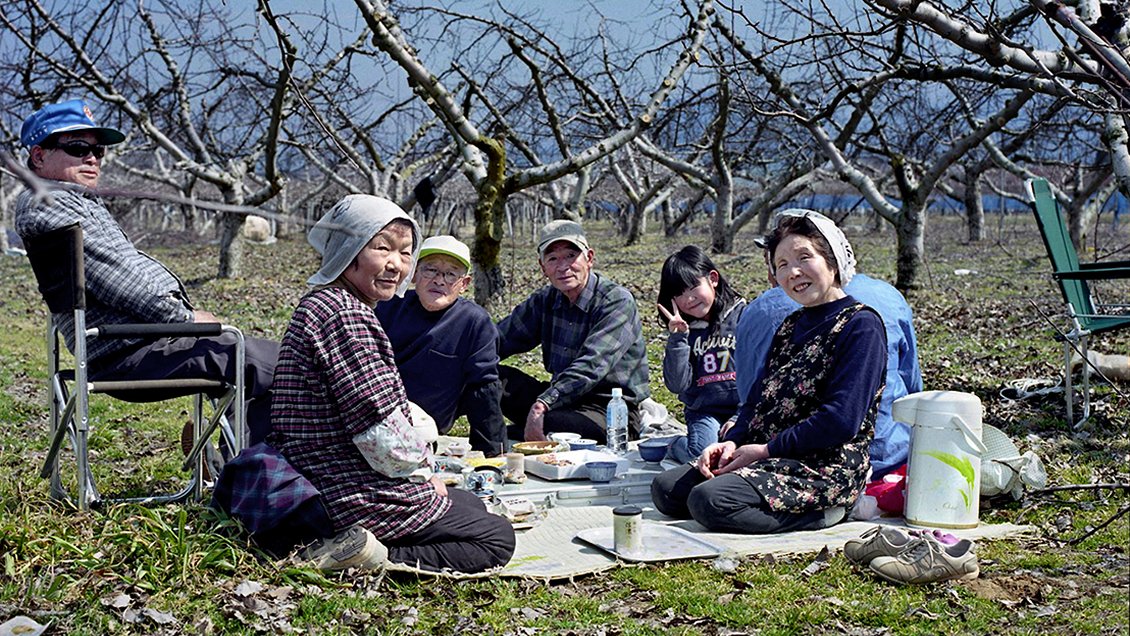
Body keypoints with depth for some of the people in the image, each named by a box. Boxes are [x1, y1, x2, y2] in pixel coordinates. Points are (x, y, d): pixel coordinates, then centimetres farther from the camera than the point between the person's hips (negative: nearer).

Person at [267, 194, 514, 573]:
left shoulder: (320, 304, 14)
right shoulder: (346, 315, -21)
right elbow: (380, 430, -23)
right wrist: (422, 471, -5)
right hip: (358, 497, -11)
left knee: (470, 503, 27)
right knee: (497, 538, 1)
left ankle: (370, 551, 7)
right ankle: (384, 559, -15)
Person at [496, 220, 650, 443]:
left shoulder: (617, 301, -14)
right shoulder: (545, 300, 7)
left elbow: (591, 367, -27)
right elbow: (498, 340, 9)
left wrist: (543, 403, -39)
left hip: (612, 411, -6)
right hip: (561, 399, 6)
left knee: (547, 426, -35)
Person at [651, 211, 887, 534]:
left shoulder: (861, 325, -10)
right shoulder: (791, 326, 18)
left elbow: (841, 420, -18)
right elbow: (760, 396, 17)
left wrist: (765, 450, -14)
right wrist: (732, 441, -3)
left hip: (825, 469, -9)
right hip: (770, 458, 9)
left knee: (709, 499, -26)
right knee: (665, 488, 0)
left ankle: (823, 510, -8)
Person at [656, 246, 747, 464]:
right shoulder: (684, 331, 10)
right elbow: (677, 385, -2)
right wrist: (677, 338, -9)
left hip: (743, 410, -2)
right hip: (705, 412, 2)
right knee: (705, 450, -28)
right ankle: (674, 445, 4)